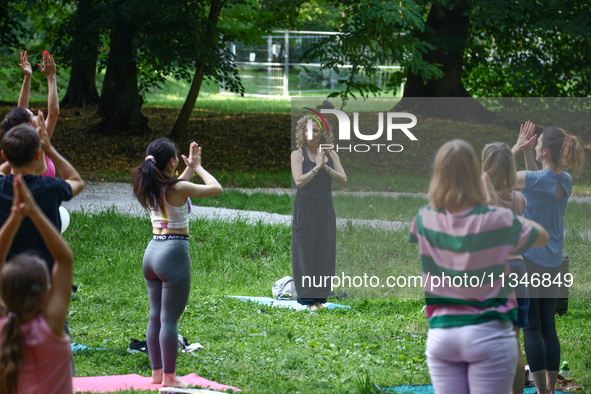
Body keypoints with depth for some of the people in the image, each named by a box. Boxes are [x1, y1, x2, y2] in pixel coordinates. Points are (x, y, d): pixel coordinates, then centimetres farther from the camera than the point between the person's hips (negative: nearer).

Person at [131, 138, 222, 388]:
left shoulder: (149, 188, 5)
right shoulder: (179, 189, -16)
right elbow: (216, 188, -4)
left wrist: (190, 168, 28)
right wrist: (198, 167, 10)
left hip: (152, 252, 8)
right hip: (174, 254, -8)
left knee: (155, 316, 13)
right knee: (170, 318, -3)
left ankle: (157, 372, 20)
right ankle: (169, 377, 1)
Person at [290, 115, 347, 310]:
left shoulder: (330, 154, 8)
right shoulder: (298, 154, -3)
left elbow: (343, 179, -2)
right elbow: (299, 181, -16)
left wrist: (326, 167, -14)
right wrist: (317, 167, -20)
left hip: (326, 208, 4)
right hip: (305, 208, -4)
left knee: (324, 252, 4)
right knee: (305, 252, -3)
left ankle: (319, 297, 11)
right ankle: (306, 297, 2)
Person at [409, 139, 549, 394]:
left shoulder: (425, 219, -2)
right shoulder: (497, 220, -11)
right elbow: (543, 236, 7)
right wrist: (495, 203, 8)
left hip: (440, 334, 3)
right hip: (488, 332, -3)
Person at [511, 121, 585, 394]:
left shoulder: (537, 179, -19)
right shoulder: (566, 181, 2)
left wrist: (516, 148, 1)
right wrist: (527, 153, 13)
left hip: (528, 259, -7)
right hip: (553, 262, 7)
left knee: (532, 328, -2)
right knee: (548, 327, 12)